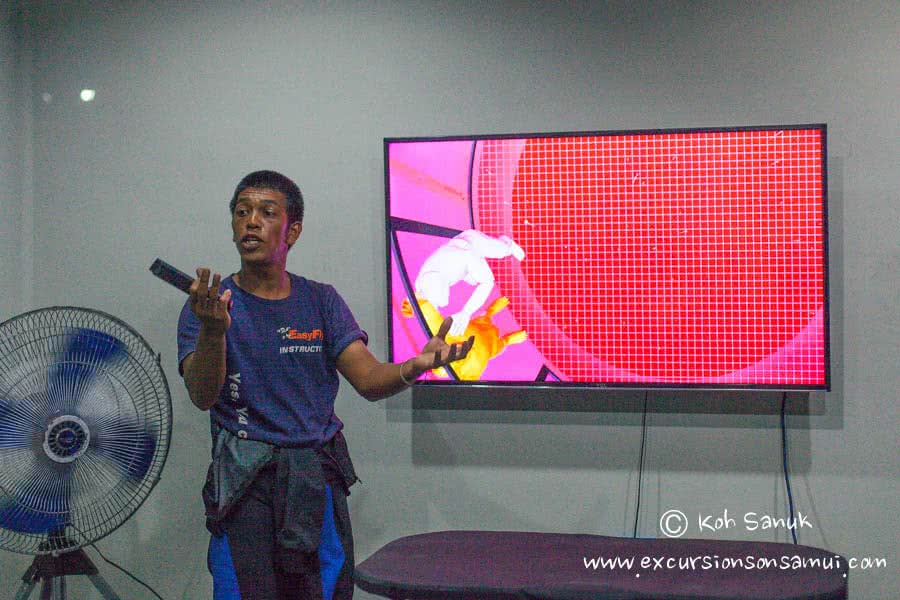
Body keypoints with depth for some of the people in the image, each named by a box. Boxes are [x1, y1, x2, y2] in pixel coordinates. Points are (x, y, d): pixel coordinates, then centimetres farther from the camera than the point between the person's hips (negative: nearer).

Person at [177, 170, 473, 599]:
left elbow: (369, 380, -2)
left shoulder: (321, 301, 7)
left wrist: (417, 366, -24)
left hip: (318, 477, 3)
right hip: (246, 483, -3)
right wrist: (213, 331, -35)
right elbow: (202, 396, -16)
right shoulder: (210, 305, -1)